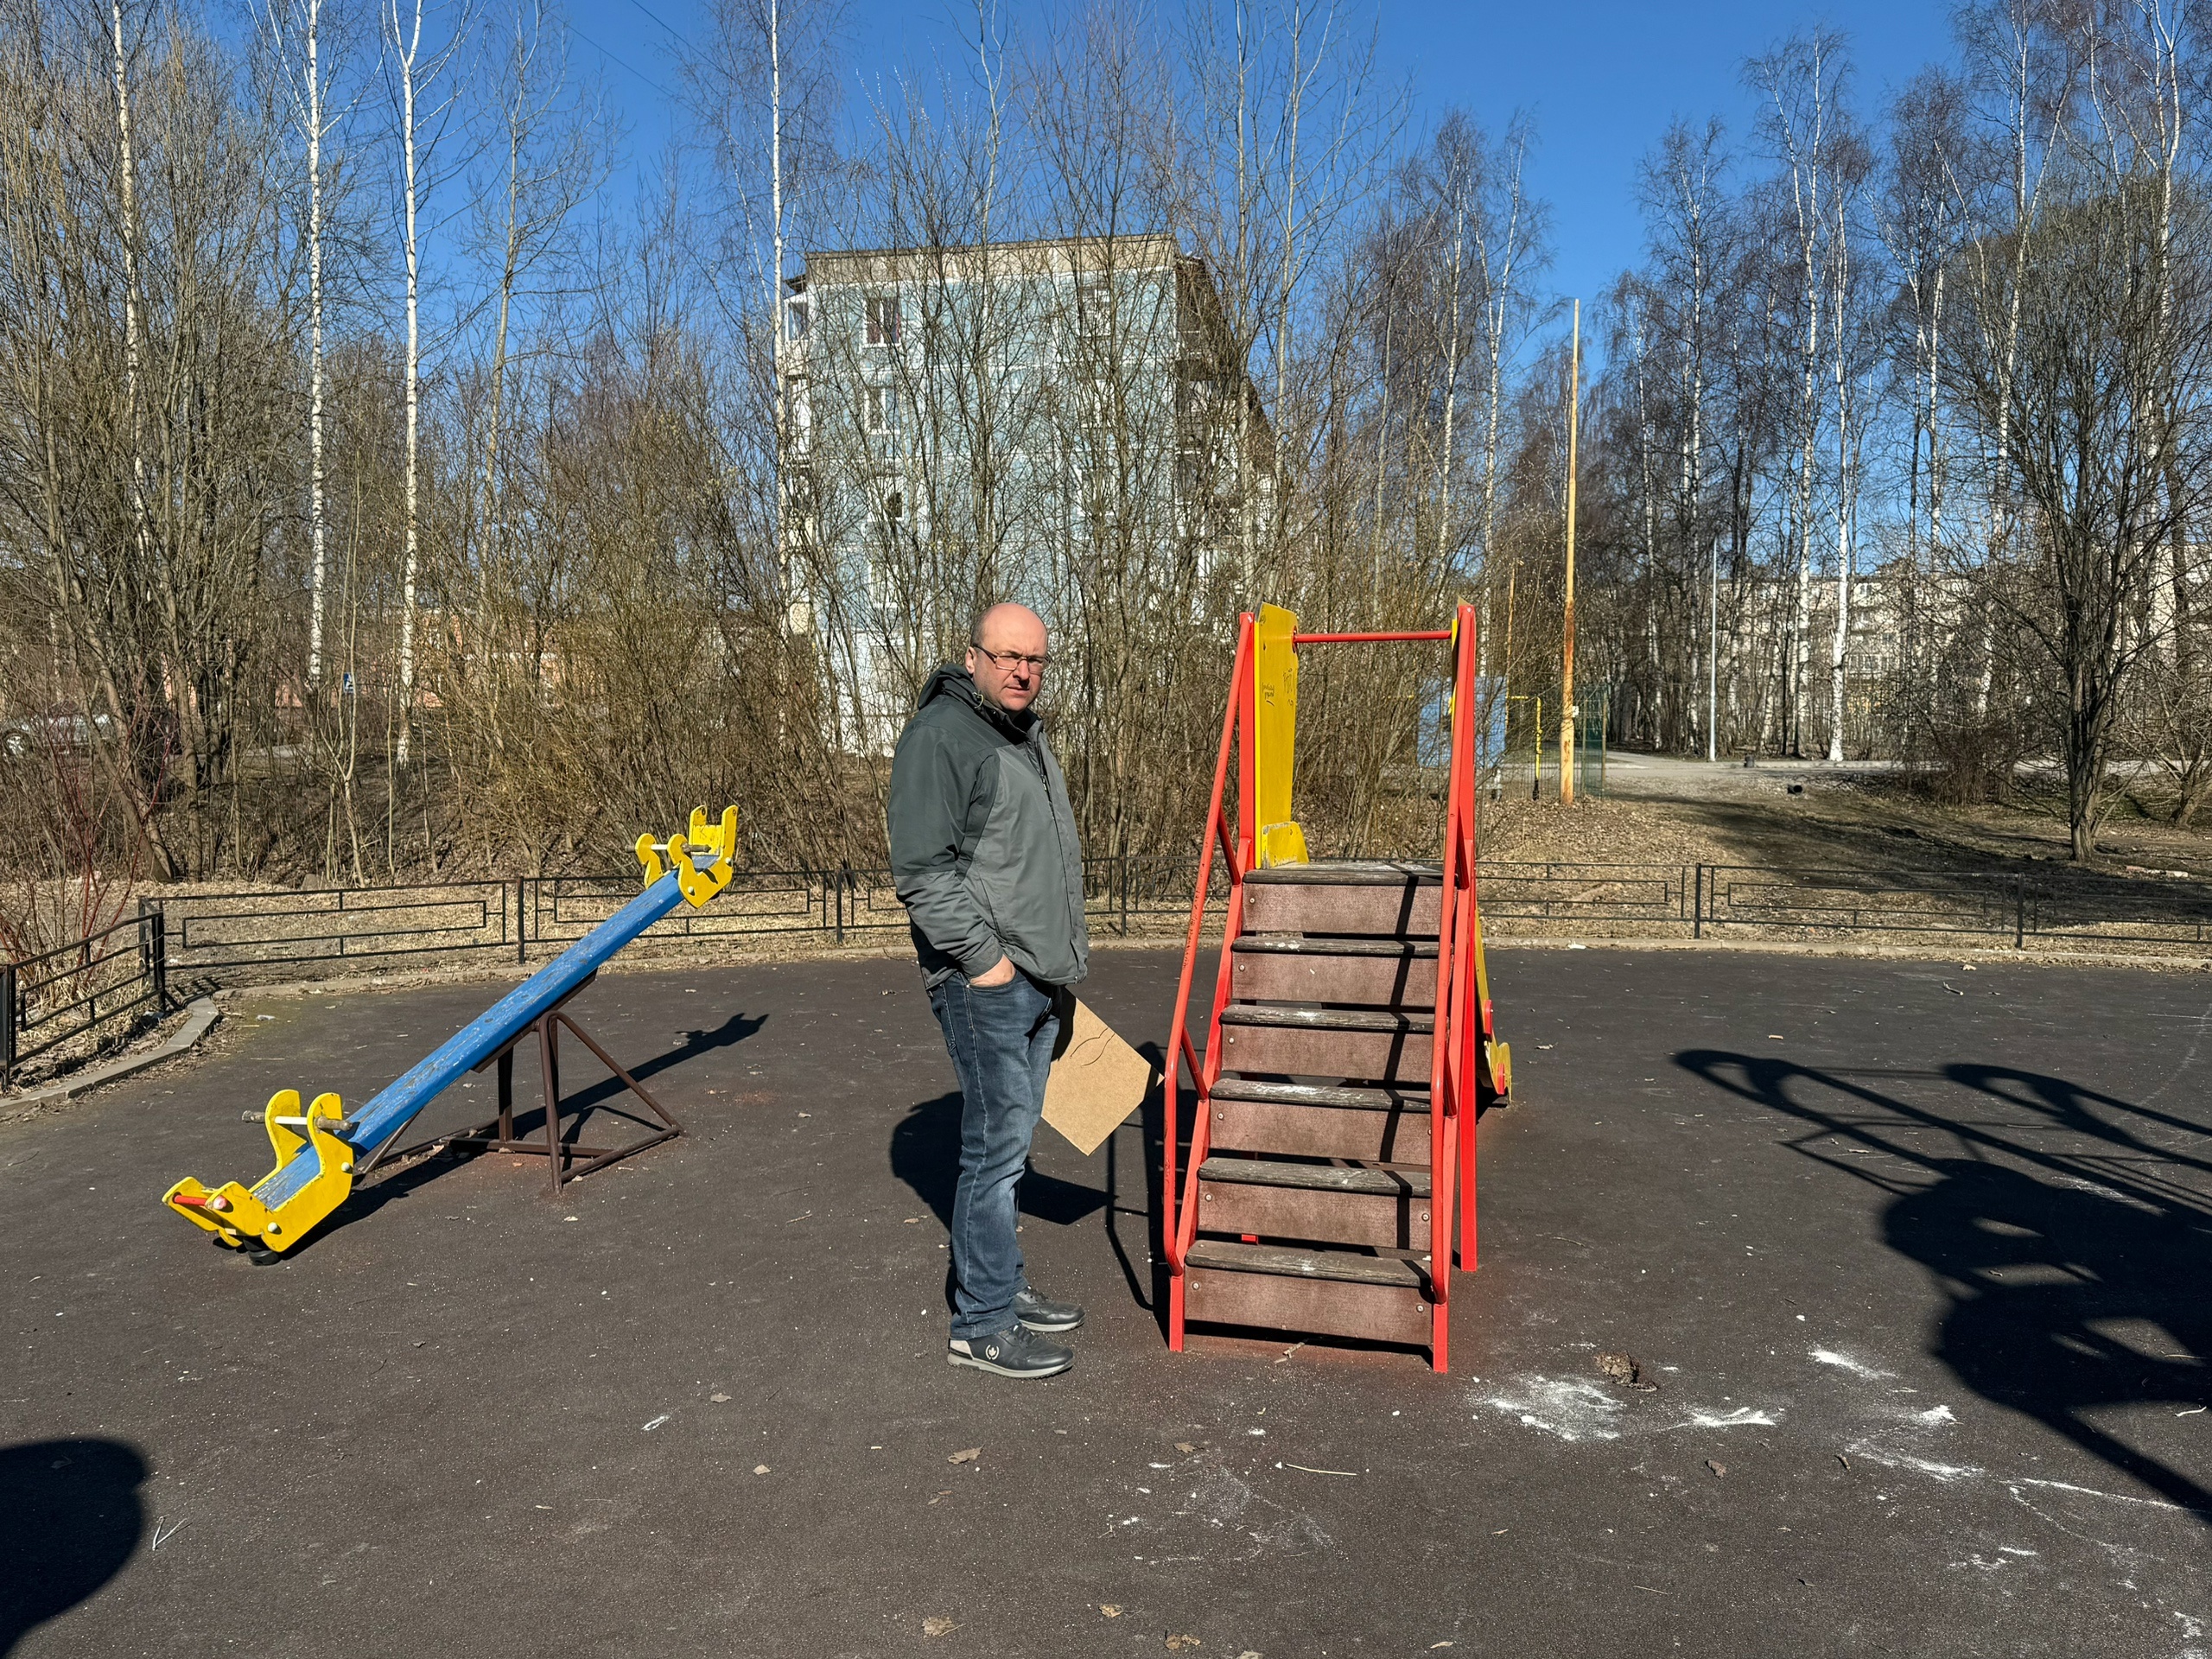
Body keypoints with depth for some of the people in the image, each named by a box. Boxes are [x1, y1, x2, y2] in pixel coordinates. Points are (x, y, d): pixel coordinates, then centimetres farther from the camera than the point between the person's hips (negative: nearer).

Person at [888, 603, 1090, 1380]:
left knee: (1010, 1141, 17)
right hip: (985, 981, -9)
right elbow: (921, 870, -20)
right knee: (995, 1147, -6)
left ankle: (1006, 1287, 29)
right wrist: (982, 957, -19)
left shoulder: (1026, 737, 18)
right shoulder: (941, 735, -14)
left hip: (1036, 980, 9)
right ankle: (982, 1325, 5)